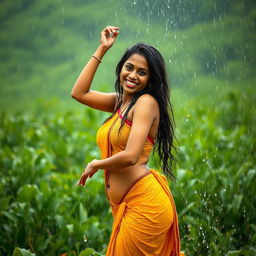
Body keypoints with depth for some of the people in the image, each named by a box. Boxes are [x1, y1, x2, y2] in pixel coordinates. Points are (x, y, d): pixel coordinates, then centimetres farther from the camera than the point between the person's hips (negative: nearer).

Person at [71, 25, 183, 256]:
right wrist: (102, 49, 13)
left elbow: (130, 156, -21)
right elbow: (79, 93, 16)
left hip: (144, 203, -9)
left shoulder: (146, 102, -12)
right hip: (125, 206, 9)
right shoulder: (119, 102, 13)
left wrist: (96, 164, -2)